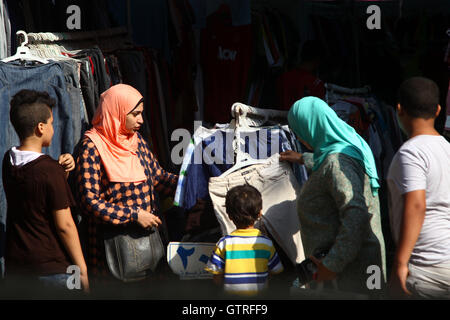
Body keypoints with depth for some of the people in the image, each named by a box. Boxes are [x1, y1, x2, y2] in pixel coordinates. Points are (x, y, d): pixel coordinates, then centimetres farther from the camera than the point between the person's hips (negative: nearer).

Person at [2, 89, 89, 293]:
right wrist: (82, 268, -9)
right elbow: (64, 225, -17)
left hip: (15, 265, 7)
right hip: (52, 267, -7)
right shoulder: (51, 171, -19)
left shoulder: (9, 161, 2)